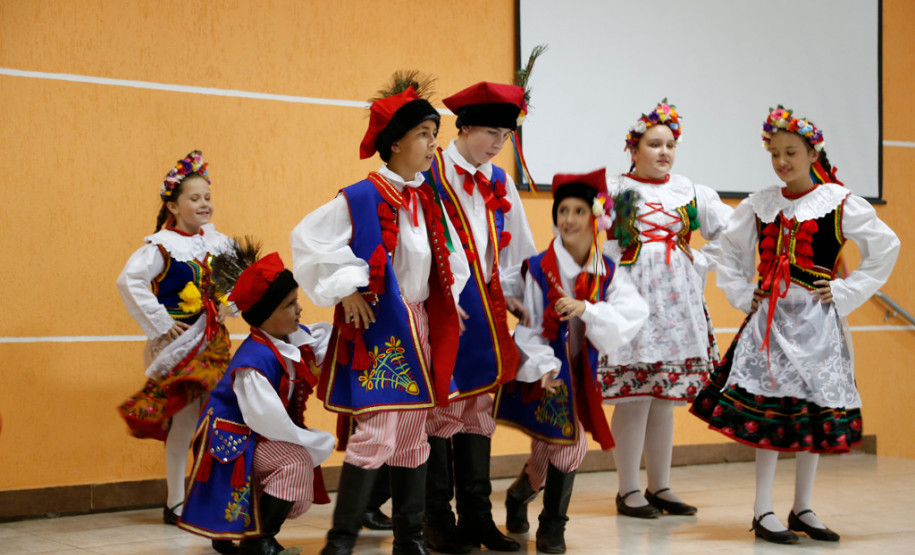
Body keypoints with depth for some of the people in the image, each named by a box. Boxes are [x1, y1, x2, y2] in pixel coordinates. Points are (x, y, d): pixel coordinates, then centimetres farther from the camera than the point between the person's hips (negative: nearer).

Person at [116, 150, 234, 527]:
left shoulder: (216, 242, 8)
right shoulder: (162, 247, -11)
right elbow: (129, 281, -22)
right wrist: (159, 324, -19)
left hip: (212, 340, 6)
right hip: (179, 342, -6)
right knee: (184, 418, -5)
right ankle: (176, 503, 5)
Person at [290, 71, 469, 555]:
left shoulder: (428, 201, 11)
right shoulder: (361, 198, -10)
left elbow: (450, 259, 26)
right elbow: (307, 240, -13)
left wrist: (448, 300, 14)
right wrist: (345, 290, -15)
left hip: (418, 328, 7)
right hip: (377, 328, -7)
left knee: (413, 436, 11)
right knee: (376, 434, -11)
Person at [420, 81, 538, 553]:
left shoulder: (499, 182, 14)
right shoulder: (429, 175, -6)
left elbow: (515, 249, 20)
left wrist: (510, 294, 9)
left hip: (485, 314, 6)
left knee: (479, 407, 8)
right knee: (440, 406, -3)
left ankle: (477, 515, 14)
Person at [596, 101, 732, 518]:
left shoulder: (690, 192, 13)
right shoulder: (614, 190, 2)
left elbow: (729, 229, 21)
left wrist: (701, 264, 9)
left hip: (679, 302, 4)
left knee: (666, 397, 8)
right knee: (635, 397, -8)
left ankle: (659, 487, 16)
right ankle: (628, 491, 0)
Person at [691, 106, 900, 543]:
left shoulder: (839, 203, -2)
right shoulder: (759, 205, 7)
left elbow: (885, 247, 0)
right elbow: (729, 248, 19)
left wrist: (846, 292, -4)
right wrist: (742, 295, 8)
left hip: (815, 319, -1)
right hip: (768, 318, 2)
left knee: (814, 412, 4)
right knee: (766, 411, -2)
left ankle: (803, 509, 15)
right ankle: (763, 512, 3)